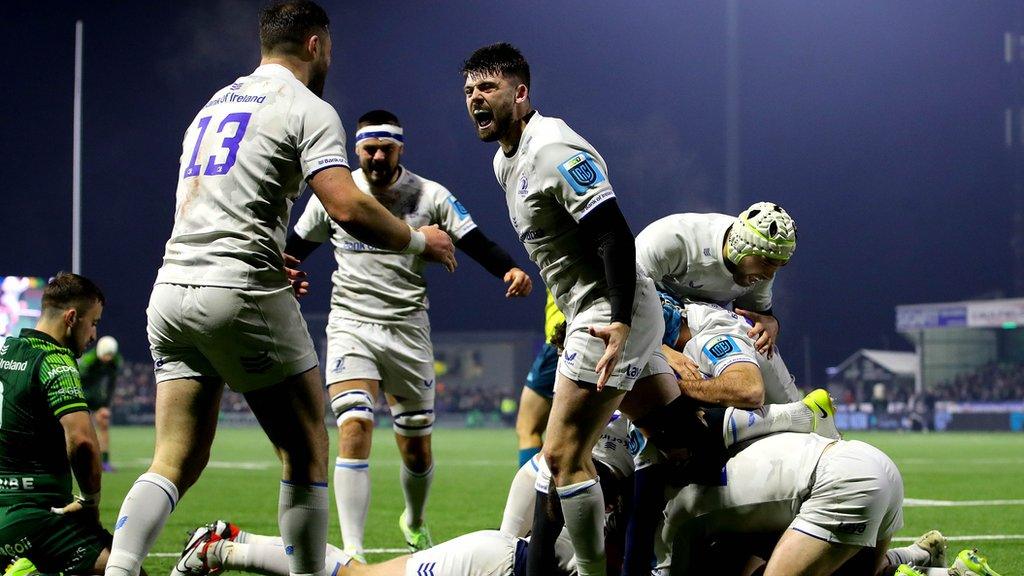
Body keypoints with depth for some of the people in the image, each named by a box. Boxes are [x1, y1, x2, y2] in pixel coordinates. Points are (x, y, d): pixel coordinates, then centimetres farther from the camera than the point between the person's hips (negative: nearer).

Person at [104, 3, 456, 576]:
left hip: (172, 288, 7)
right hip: (242, 294, -7)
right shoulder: (308, 109, -1)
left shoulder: (213, 105, 23)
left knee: (177, 461, 5)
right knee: (306, 451, 6)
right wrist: (418, 240, 3)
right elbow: (348, 209, -14)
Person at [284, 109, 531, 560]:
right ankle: (351, 554, -23)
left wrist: (510, 270, -23)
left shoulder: (429, 196, 0)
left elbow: (477, 244, -4)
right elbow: (295, 247, 13)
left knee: (417, 449, 9)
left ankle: (415, 522, 42)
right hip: (351, 325, -1)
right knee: (354, 428, -22)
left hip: (408, 331, 1)